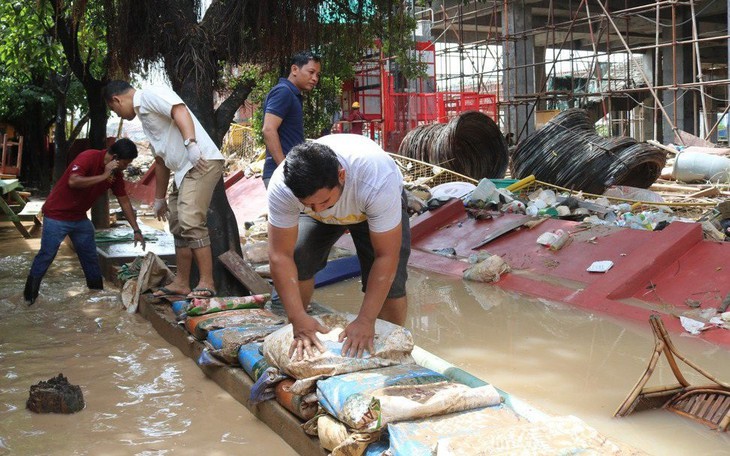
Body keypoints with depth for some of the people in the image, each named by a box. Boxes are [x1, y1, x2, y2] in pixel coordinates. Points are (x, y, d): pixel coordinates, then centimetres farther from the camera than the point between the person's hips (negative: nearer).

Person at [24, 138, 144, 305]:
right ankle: (30, 294, 7)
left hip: (80, 218, 7)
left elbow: (124, 202, 4)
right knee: (47, 254, -3)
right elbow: (73, 181, -36)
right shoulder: (88, 158, -22)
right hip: (57, 215, -7)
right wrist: (104, 176, -30)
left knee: (90, 255, 9)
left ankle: (97, 291, 21)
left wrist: (136, 230, 1)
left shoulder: (116, 174, -1)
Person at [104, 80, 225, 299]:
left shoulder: (151, 95, -2)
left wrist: (190, 143, -35)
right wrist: (159, 199, 33)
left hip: (202, 162, -11)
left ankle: (206, 283, -17)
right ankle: (182, 283, 20)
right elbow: (161, 160, 30)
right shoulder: (144, 113, 27)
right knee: (178, 225, 13)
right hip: (184, 170, 11)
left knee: (191, 222, -19)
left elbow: (180, 111, -21)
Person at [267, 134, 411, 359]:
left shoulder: (377, 181, -45)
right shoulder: (281, 186, -38)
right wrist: (299, 319, -36)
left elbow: (386, 256, -37)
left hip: (375, 206, -2)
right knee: (297, 262, -18)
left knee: (391, 284, -16)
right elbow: (280, 255, -31)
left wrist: (365, 321, -37)